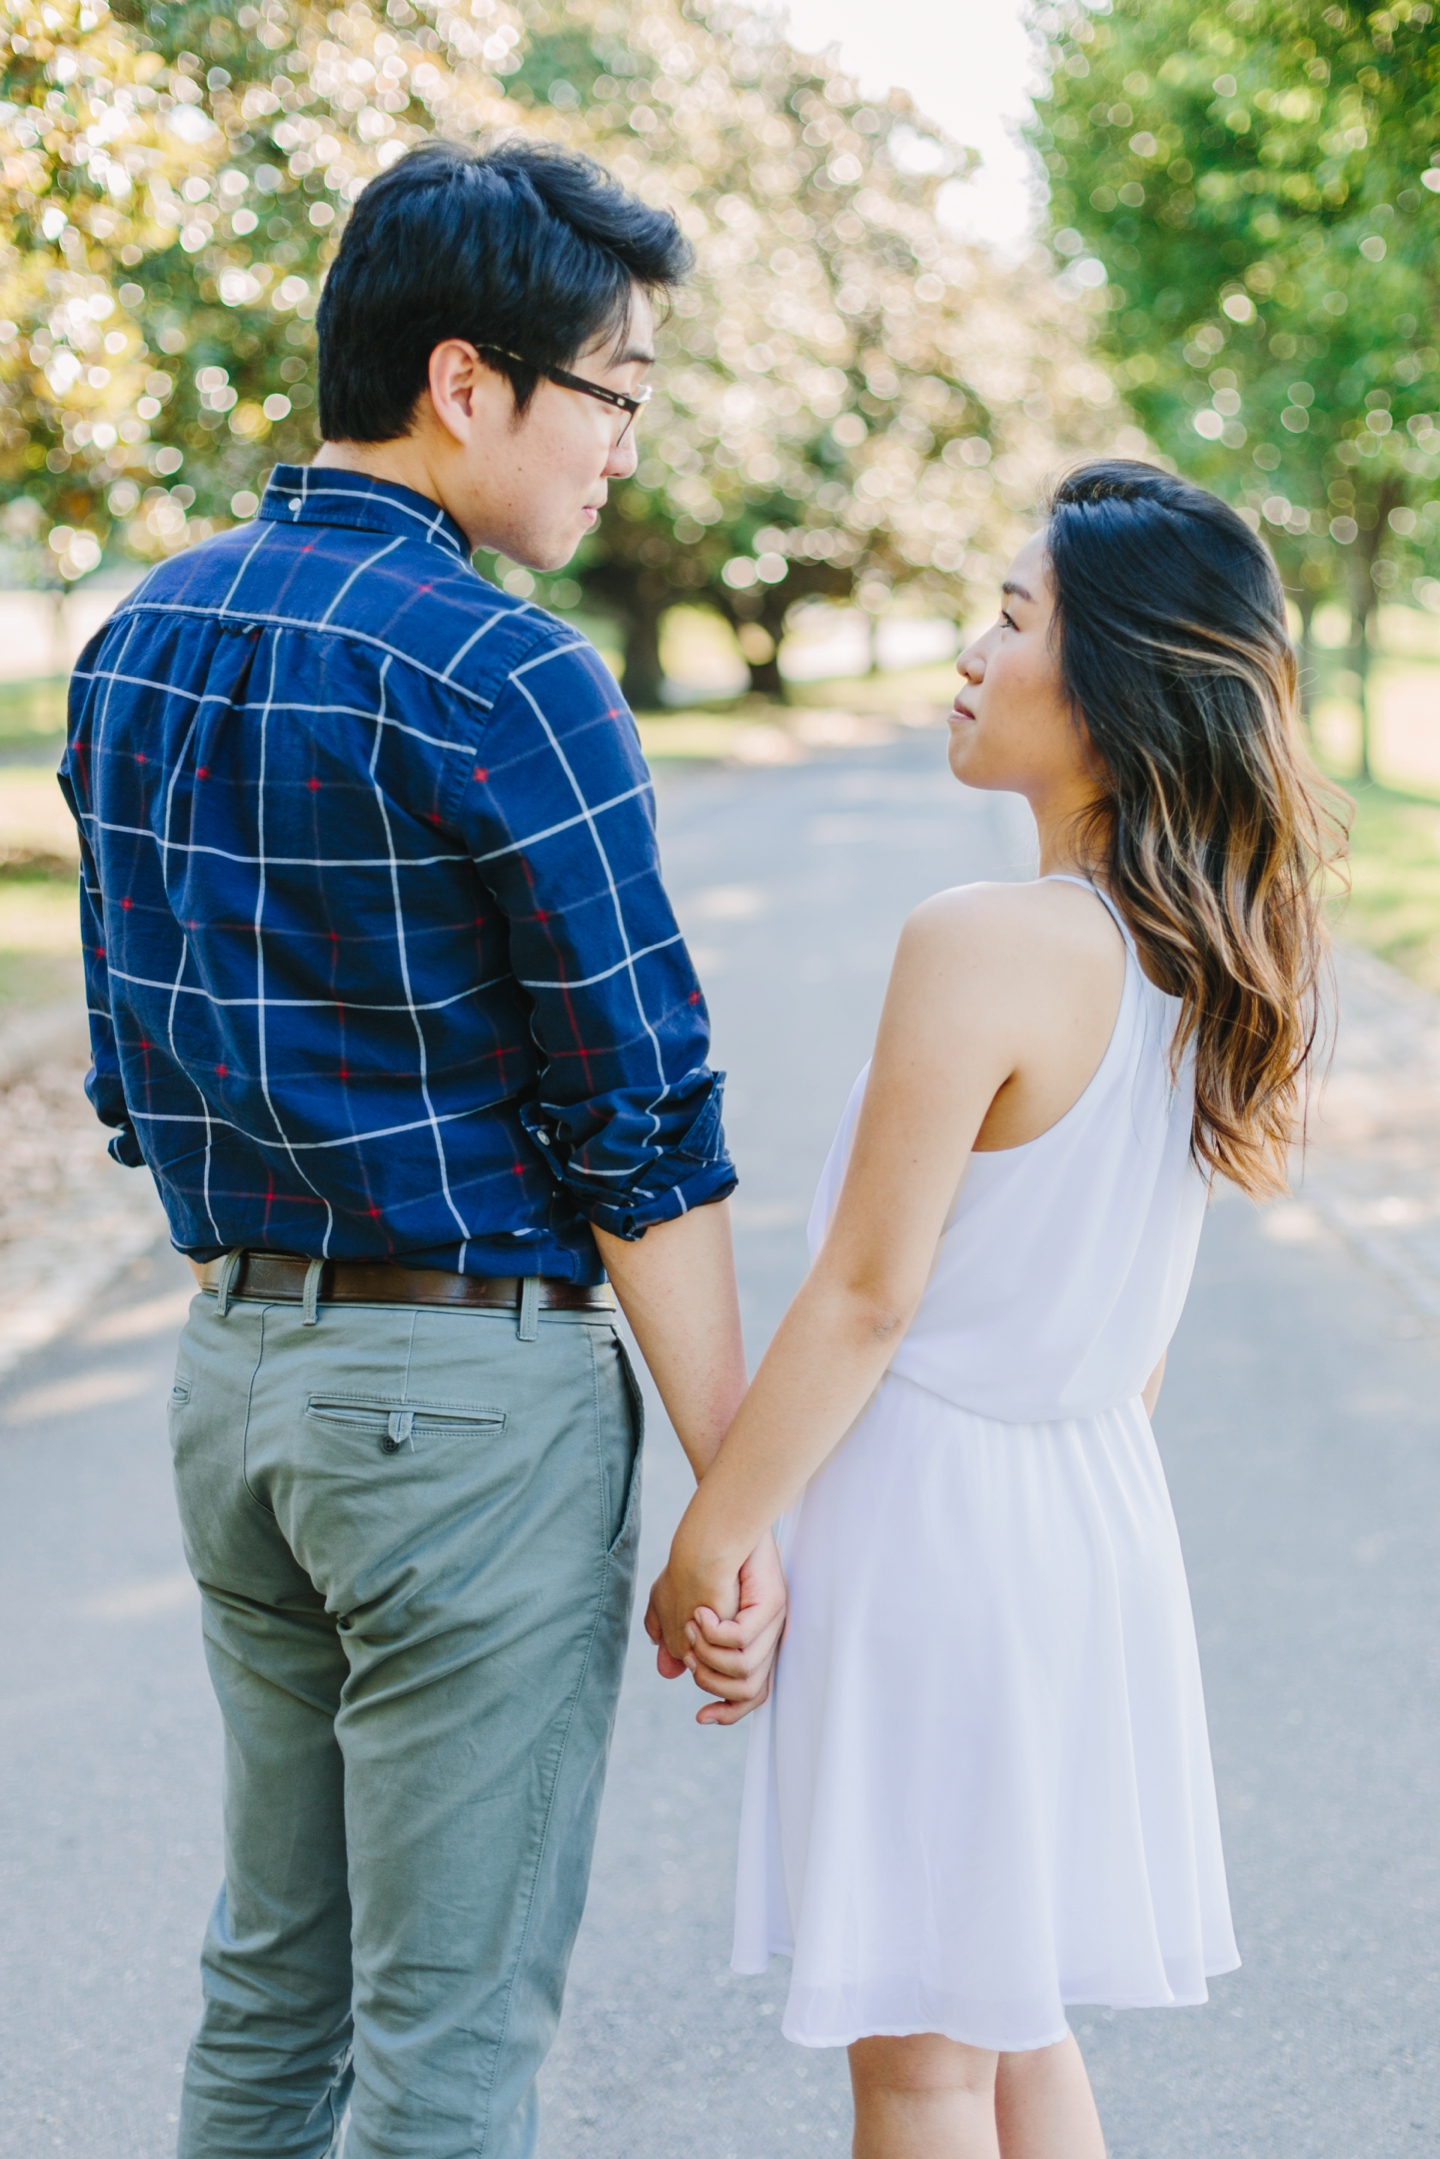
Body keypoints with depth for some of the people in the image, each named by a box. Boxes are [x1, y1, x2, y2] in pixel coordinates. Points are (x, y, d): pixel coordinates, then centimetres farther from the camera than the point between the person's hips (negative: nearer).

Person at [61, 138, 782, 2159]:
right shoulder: (502, 681, -17)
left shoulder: (140, 637, 8)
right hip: (473, 1383, -8)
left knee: (272, 1973, 20)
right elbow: (639, 1124, -16)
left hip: (232, 1362, 8)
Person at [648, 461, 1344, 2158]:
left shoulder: (985, 950, -22)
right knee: (1012, 2019, 22)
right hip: (1097, 1512, 8)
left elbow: (866, 1299, -19)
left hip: (932, 1518, -8)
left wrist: (705, 1541, -9)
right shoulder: (1211, 959, 1)